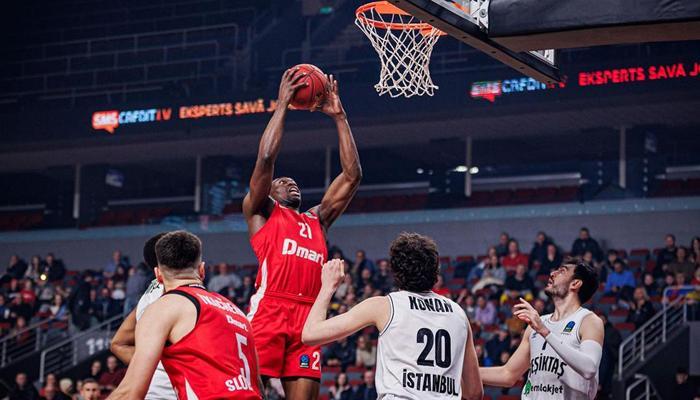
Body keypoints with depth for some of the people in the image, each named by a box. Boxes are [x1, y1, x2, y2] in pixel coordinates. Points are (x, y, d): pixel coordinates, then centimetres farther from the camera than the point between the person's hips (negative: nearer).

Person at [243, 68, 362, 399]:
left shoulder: (317, 219, 28)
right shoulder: (261, 212, 16)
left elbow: (352, 175, 24)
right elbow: (266, 158, 2)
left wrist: (338, 117, 22)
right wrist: (283, 104, 6)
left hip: (308, 315, 5)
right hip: (268, 309, -5)